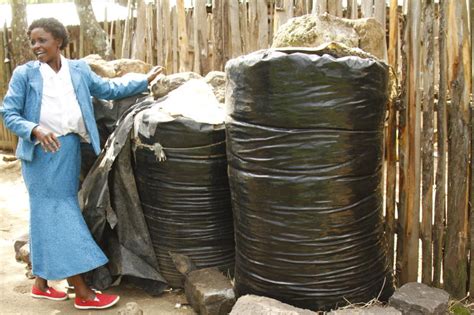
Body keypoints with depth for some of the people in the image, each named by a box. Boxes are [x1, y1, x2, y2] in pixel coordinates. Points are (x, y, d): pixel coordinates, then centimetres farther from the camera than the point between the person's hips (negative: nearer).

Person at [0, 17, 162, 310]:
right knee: (59, 217, -3)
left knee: (49, 215, 12)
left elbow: (108, 89, 14)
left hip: (70, 151, 5)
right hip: (42, 153, -4)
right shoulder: (25, 74, -4)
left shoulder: (79, 69, 7)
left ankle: (41, 283, 27)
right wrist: (35, 129, -23)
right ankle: (83, 293, 1)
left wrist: (145, 80, 12)